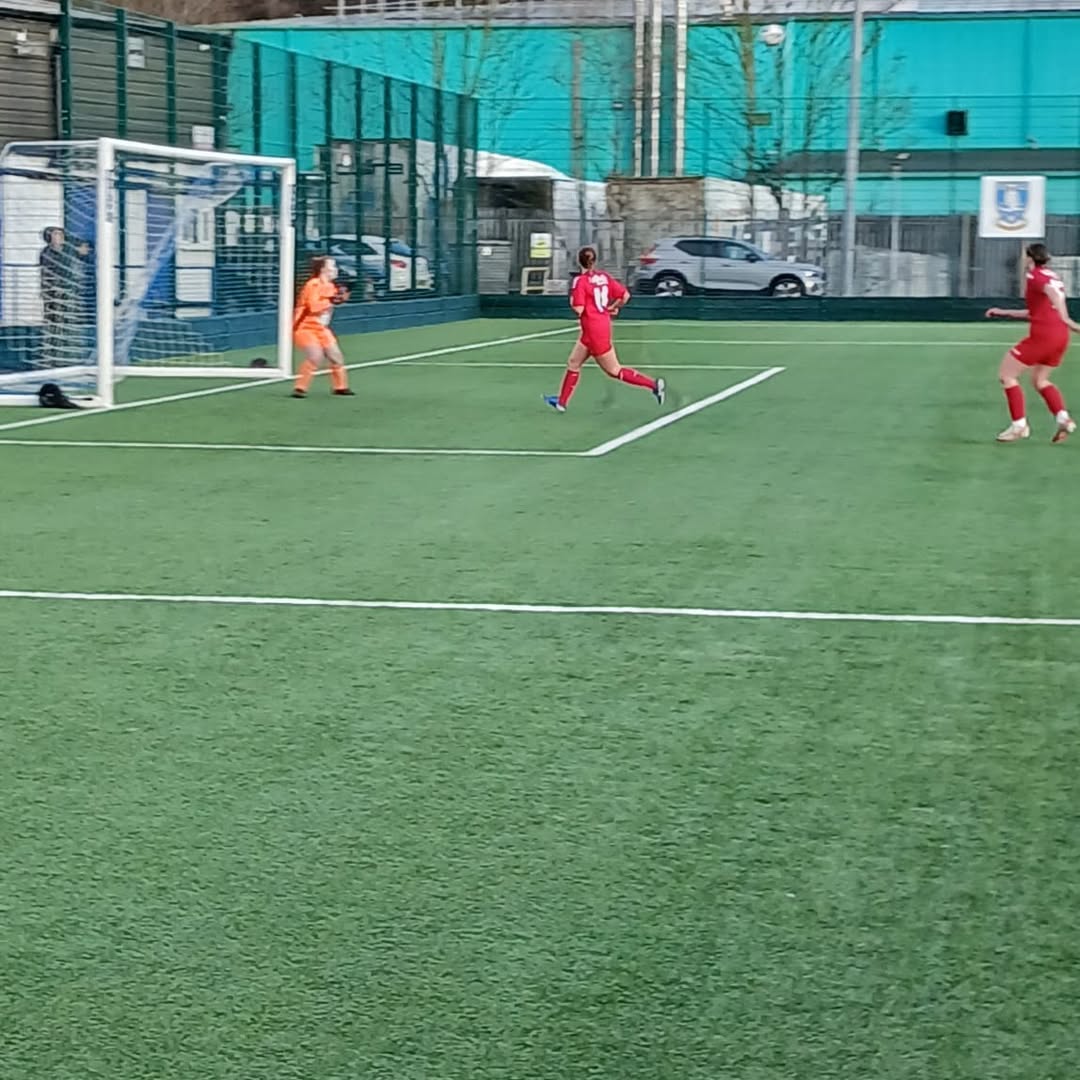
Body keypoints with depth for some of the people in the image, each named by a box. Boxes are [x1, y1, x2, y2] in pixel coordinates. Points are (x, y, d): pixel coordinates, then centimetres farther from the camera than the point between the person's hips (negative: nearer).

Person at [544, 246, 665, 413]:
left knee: (614, 371, 0)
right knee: (573, 364, 17)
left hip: (594, 331, -8)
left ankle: (653, 384, -4)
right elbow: (625, 295, 2)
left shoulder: (581, 281, -16)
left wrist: (573, 302, -1)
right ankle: (561, 402, 22)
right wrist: (612, 308, 16)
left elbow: (578, 310, -21)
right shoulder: (604, 277, 2)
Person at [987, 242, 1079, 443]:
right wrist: (1004, 313, 33)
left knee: (1007, 374, 2)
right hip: (1060, 335, 9)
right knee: (1040, 380, 22)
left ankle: (1019, 425, -1)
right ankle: (1063, 418, 2)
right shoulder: (1051, 276, 21)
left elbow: (1052, 291, -26)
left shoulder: (1035, 275, -4)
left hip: (1043, 334, -9)